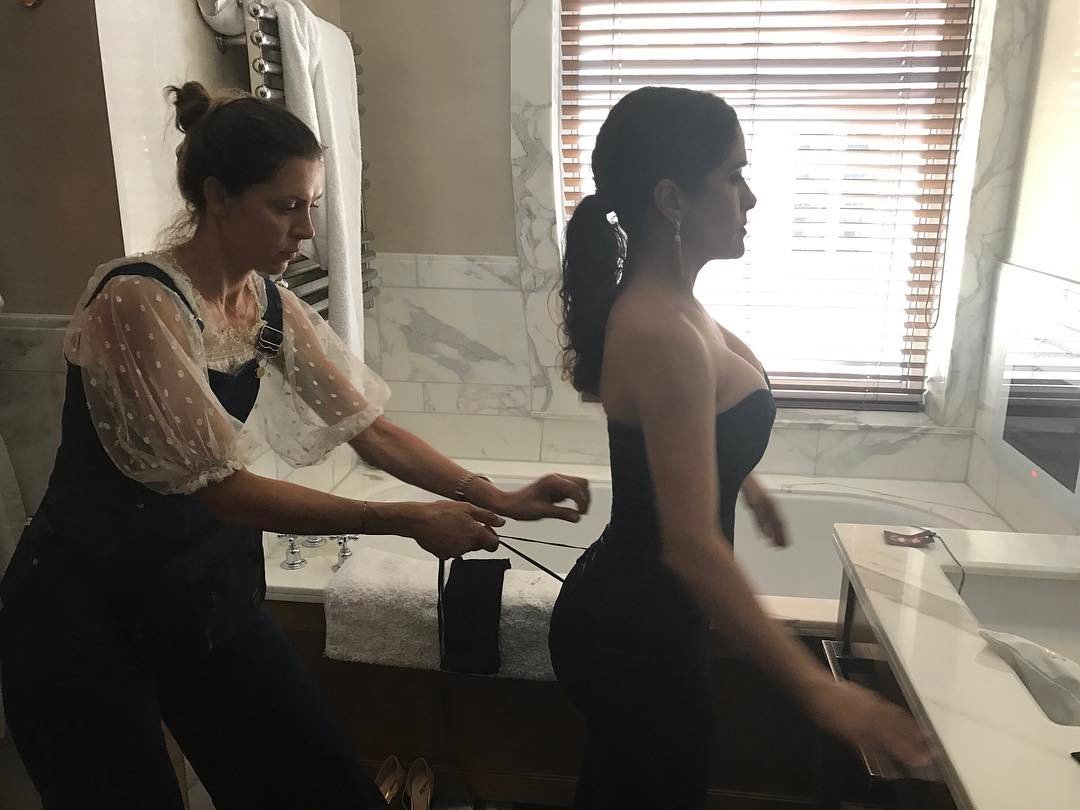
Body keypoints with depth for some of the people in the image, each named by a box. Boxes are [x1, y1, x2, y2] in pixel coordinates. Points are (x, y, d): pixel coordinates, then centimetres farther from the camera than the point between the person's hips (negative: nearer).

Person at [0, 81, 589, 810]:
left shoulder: (271, 306, -1)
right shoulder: (136, 301, -23)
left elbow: (369, 427, -1)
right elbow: (224, 489, -25)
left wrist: (500, 500, -9)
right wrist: (409, 522, -24)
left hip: (207, 586, 6)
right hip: (87, 611, -6)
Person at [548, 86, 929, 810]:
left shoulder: (657, 303, 2)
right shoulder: (663, 334, -30)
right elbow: (691, 545, -32)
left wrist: (742, 479, 34)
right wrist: (816, 687, -27)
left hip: (627, 614, 9)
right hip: (639, 635, -9)